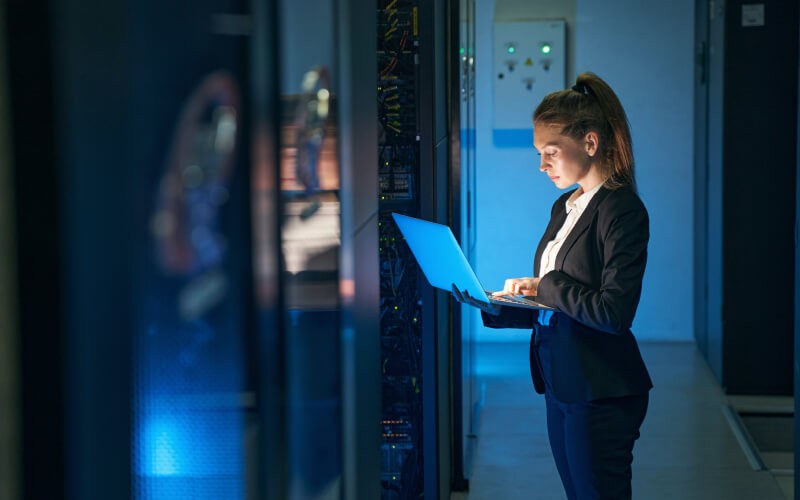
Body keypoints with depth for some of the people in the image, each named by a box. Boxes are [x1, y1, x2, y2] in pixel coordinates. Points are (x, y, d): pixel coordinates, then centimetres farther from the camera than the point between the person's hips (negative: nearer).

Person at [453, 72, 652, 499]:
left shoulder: (622, 209, -14)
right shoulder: (564, 207, 13)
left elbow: (615, 313, -23)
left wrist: (546, 287, -14)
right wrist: (492, 307, 2)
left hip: (601, 396, -8)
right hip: (560, 385, 8)